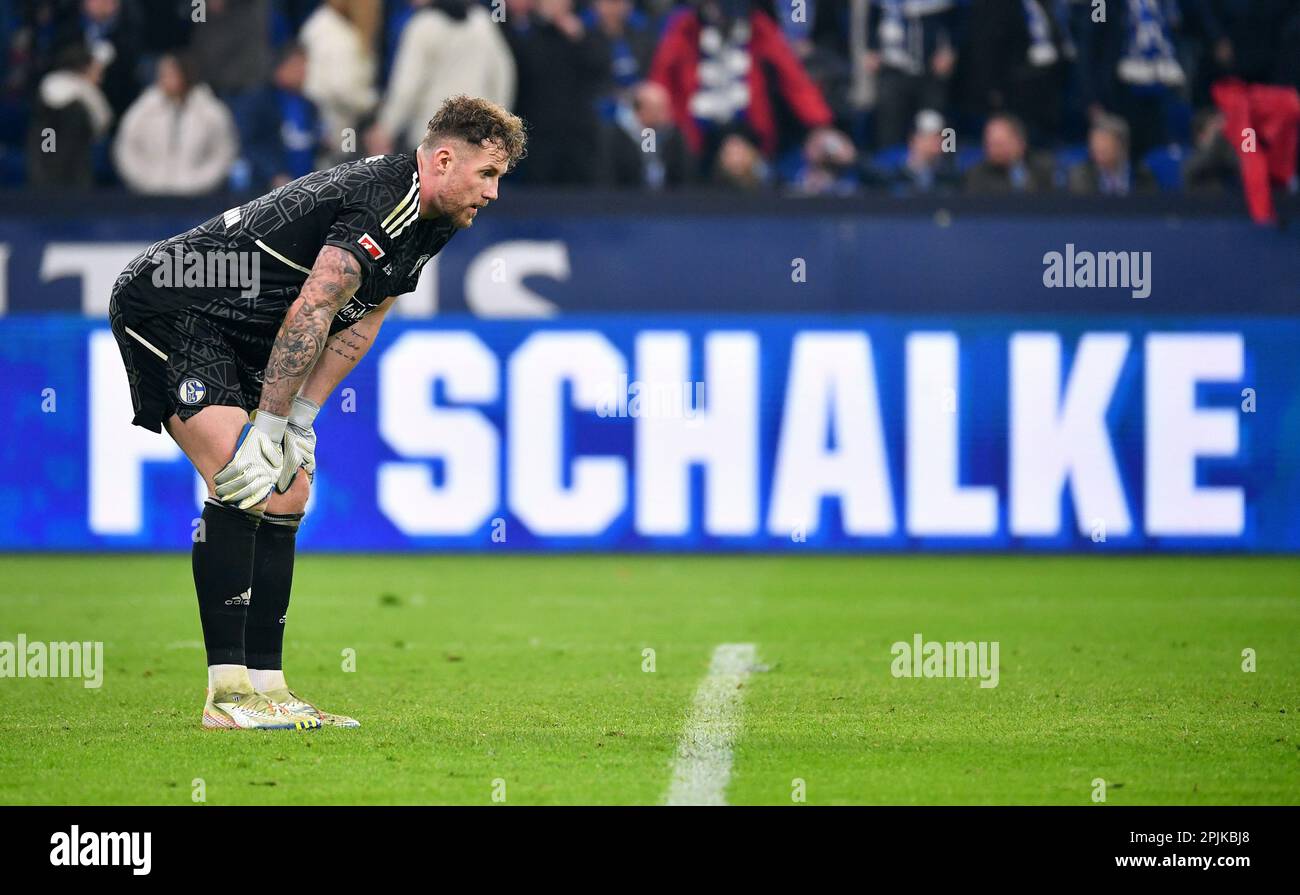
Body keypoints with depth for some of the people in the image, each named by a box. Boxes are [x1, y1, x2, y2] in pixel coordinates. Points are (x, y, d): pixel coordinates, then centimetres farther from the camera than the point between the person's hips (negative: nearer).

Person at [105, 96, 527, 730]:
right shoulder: (382, 200, -25)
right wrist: (268, 428, -23)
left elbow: (359, 322, 11)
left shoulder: (430, 222, 7)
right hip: (167, 306, -10)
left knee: (287, 494, 5)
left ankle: (266, 685, 6)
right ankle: (228, 693, -20)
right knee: (242, 487, -20)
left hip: (242, 338, 10)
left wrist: (301, 420, 2)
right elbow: (309, 312, -27)